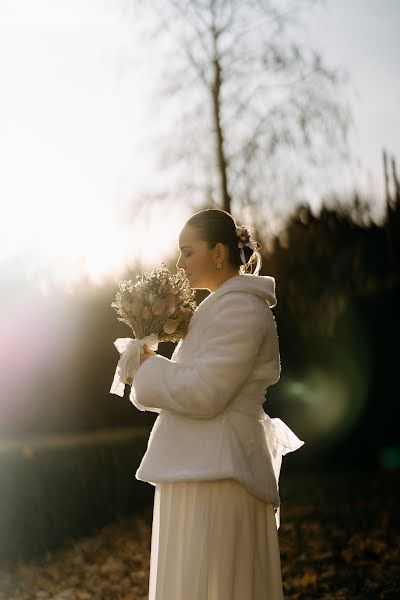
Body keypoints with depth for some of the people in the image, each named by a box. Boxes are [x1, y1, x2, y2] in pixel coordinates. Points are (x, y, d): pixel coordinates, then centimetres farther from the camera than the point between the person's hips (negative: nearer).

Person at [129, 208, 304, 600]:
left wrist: (149, 366, -8)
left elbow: (203, 394, -21)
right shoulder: (222, 306, 17)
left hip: (215, 471, -10)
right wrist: (153, 369, 7)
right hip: (203, 465, 10)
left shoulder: (240, 307, -15)